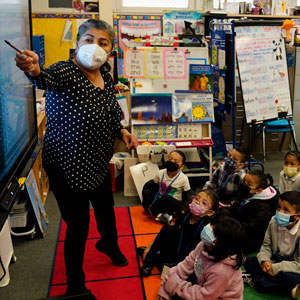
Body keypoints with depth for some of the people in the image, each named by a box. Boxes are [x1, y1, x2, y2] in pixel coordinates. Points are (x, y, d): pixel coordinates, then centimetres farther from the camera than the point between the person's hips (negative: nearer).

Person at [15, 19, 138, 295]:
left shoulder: (106, 76, 2)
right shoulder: (66, 72, -21)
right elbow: (48, 79, -46)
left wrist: (121, 131, 0)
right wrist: (33, 69, -67)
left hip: (98, 161, 7)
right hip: (68, 166, -7)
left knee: (106, 208, 26)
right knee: (78, 225, 3)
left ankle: (109, 244, 59)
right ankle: (75, 283, 30)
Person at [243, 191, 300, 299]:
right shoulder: (274, 222, -8)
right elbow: (266, 245, 2)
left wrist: (276, 268, -26)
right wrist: (264, 260, -18)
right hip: (275, 260, 5)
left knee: (291, 277, -38)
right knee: (249, 262, -14)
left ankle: (254, 279, -19)